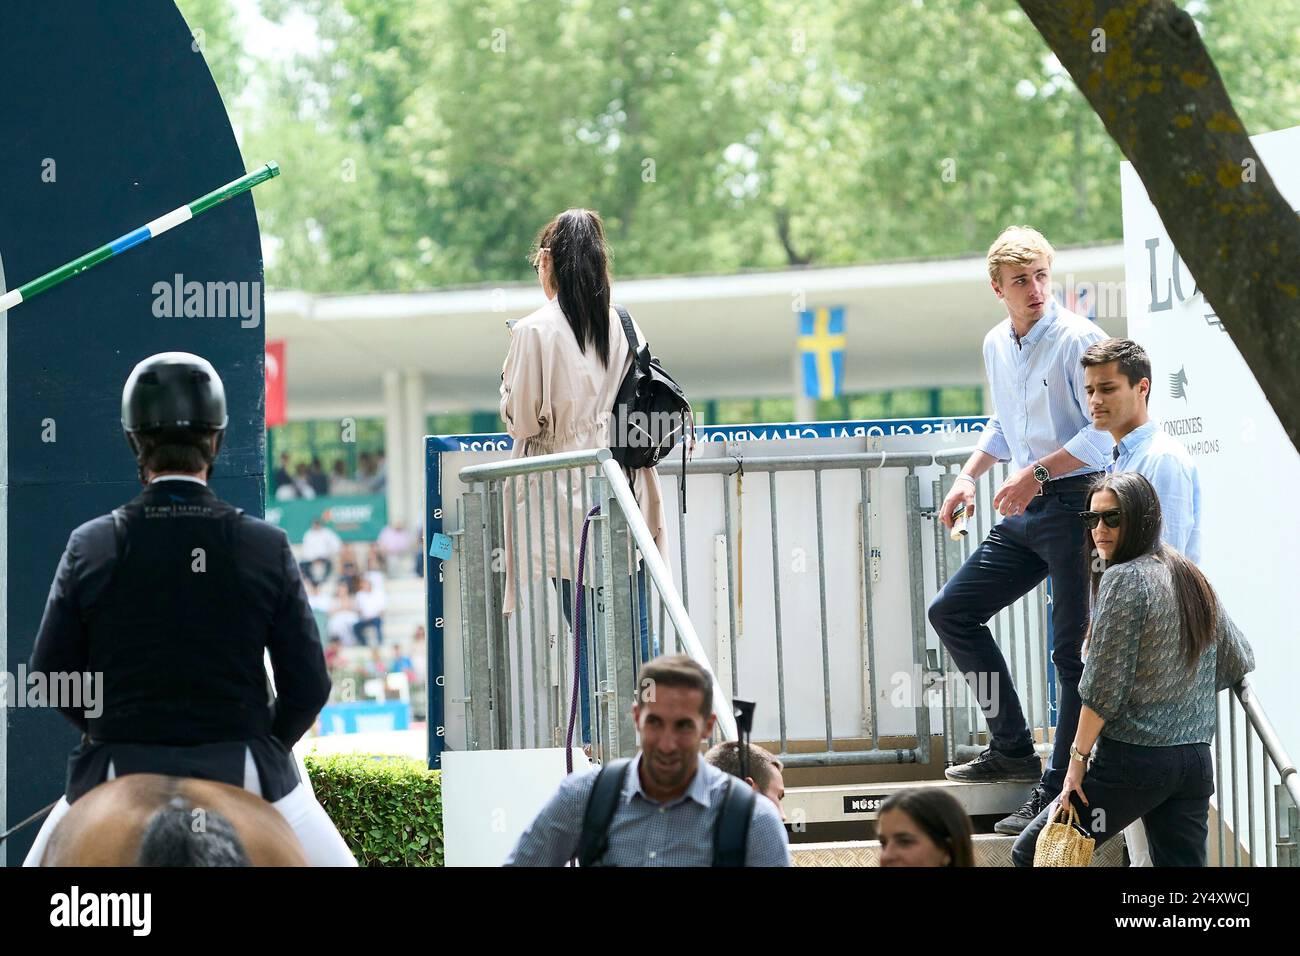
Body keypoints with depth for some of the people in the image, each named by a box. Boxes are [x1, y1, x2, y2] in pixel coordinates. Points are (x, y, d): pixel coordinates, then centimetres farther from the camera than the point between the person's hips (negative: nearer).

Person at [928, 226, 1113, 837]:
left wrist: (1036, 472, -22)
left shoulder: (1077, 339, -12)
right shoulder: (996, 345, 12)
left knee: (1073, 650, -5)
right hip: (1025, 512, 9)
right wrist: (969, 476, 15)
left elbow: (1104, 430, -17)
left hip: (1077, 504, -9)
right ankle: (1013, 751, 16)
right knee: (951, 611, 9)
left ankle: (1058, 792, 0)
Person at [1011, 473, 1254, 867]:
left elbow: (1104, 686, -13)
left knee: (1029, 854, 1)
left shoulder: (1124, 578, -10)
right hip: (1196, 761, 8)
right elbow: (1239, 663, 22)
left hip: (1134, 760, -8)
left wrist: (1078, 759, -7)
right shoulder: (1193, 579, 12)